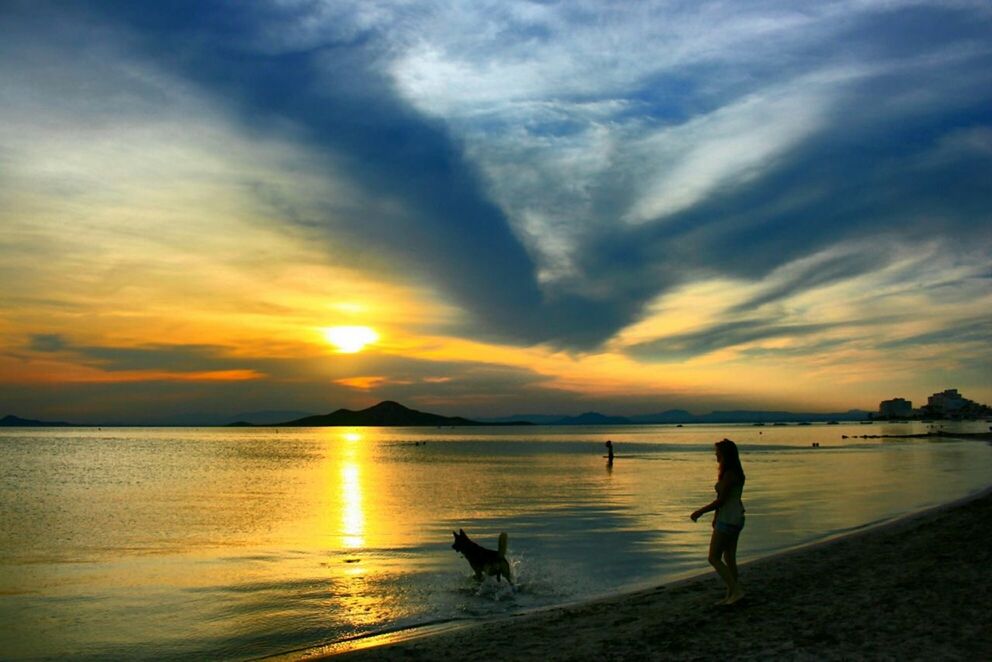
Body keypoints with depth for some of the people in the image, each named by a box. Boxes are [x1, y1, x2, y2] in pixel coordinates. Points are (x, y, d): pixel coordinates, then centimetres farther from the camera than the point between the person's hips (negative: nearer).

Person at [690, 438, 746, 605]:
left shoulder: (729, 474, -20)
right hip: (736, 519, 10)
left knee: (714, 558, -3)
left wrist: (700, 512, -12)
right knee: (729, 558, 13)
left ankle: (736, 590, -4)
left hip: (727, 521, -10)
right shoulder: (736, 472, 11)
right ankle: (730, 595, 17)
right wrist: (716, 517, 19)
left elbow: (720, 500, -20)